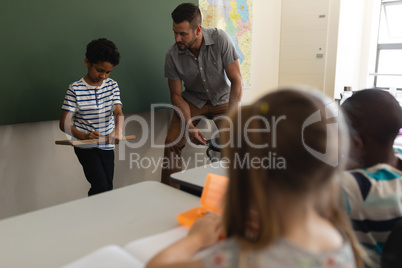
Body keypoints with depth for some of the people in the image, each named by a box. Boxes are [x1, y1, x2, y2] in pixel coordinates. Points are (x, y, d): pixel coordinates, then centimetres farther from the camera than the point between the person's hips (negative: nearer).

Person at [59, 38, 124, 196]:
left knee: (108, 187, 12)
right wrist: (84, 135, -30)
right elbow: (64, 124, -12)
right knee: (101, 186, -13)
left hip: (107, 146, 4)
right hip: (85, 147, -4)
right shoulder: (75, 89, -9)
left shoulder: (112, 85, 3)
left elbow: (118, 112, -9)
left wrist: (118, 130, -31)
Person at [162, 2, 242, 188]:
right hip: (193, 100, 1)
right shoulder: (172, 56, -20)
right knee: (172, 142, -14)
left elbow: (236, 81, -21)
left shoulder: (220, 40, -25)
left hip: (222, 98, -1)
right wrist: (189, 127, -24)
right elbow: (176, 95, -10)